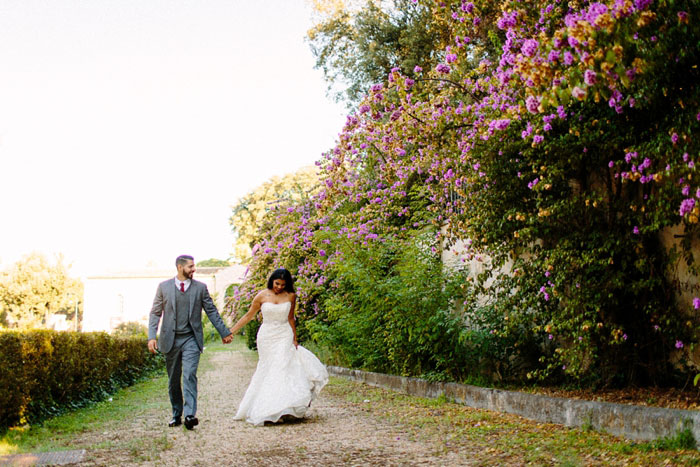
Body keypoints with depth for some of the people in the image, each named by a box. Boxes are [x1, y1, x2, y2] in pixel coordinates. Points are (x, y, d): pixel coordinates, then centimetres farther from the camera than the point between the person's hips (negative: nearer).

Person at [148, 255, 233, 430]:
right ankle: (176, 415, 21)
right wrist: (152, 336, -6)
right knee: (173, 381, 9)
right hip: (170, 340, 1)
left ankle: (190, 415, -22)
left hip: (191, 339, -1)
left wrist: (224, 332, 10)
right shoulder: (164, 287, 4)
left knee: (189, 376, -16)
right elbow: (155, 313, 5)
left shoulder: (200, 287, 5)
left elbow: (212, 311, 10)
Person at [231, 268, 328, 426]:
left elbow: (290, 319, 11)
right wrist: (230, 331, 0)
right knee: (267, 370, 1)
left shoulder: (291, 296, 1)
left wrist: (295, 339, 10)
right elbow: (248, 316, 3)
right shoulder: (262, 296, -3)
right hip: (267, 336, 0)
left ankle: (279, 409, -8)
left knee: (282, 368, -10)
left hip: (284, 336, 0)